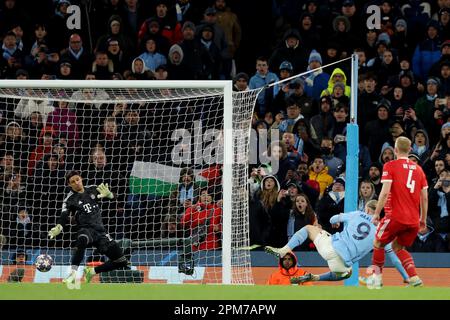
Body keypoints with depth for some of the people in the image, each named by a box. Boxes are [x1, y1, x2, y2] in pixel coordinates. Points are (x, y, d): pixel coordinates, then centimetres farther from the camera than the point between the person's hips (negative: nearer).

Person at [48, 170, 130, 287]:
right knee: (82, 240, -44)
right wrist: (58, 229, -34)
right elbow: (64, 217, -12)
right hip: (86, 230, -4)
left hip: (100, 231, 5)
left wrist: (107, 194, -21)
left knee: (121, 262, 2)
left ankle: (91, 271, 19)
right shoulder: (70, 200, 0)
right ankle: (73, 274, -43)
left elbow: (112, 196, 4)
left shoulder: (92, 190, 9)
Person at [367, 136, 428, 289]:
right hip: (413, 219, 5)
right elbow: (424, 197, 12)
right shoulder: (418, 169, 12)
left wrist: (376, 213, -8)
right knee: (398, 247, 20)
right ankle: (414, 278, 4)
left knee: (378, 244, 15)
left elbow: (385, 192, -13)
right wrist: (423, 219, 20)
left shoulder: (390, 166, -3)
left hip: (395, 216, -5)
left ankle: (377, 277, 12)